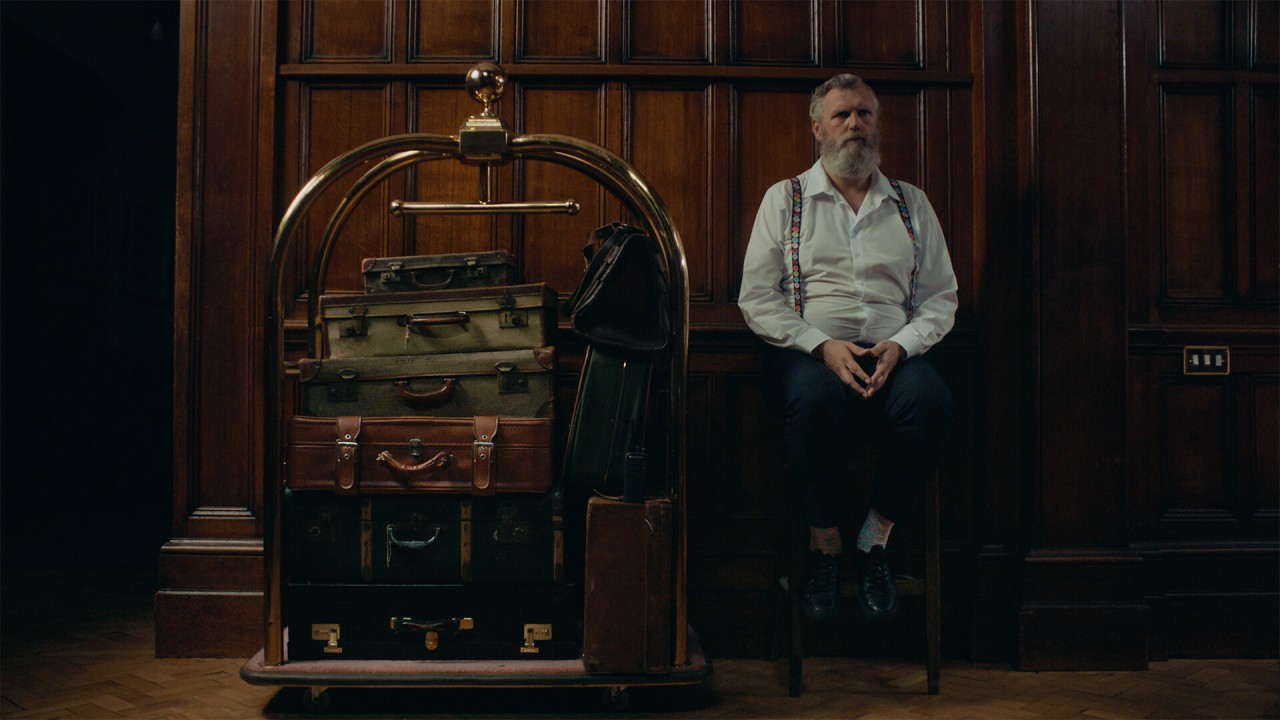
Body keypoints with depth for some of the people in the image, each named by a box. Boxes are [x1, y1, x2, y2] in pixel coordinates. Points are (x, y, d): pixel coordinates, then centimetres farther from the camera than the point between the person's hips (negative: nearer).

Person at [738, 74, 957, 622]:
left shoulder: (911, 203, 19)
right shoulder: (785, 199, 12)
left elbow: (941, 297, 14)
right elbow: (756, 298, 3)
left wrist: (900, 345, -7)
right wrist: (822, 345, -12)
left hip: (892, 355, 2)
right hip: (808, 352, -2)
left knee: (931, 401, -32)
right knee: (817, 397, -38)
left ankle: (875, 541, -14)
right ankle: (824, 546, -17)